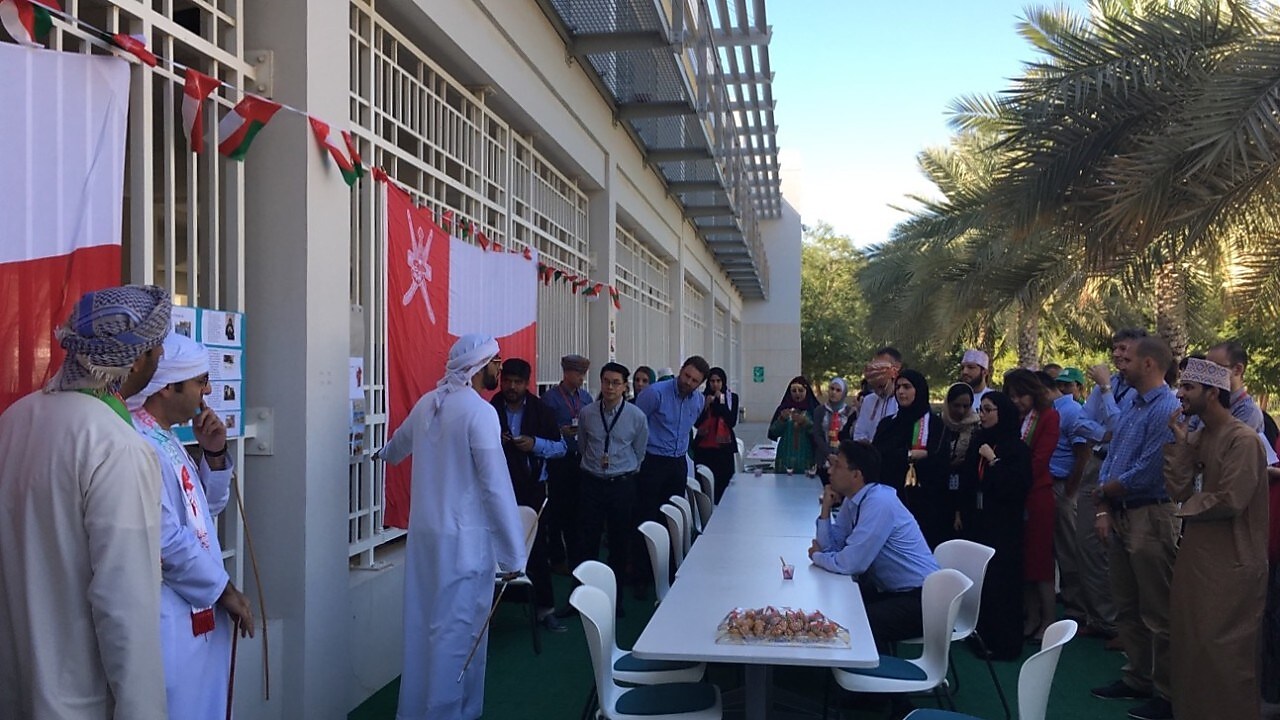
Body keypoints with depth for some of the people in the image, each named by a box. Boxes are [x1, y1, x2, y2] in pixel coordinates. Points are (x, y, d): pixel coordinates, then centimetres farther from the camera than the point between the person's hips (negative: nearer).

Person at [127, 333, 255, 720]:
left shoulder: (165, 438, 9)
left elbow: (208, 507, 17)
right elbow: (166, 542, -23)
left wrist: (214, 454, 0)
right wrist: (225, 590, -11)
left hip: (199, 614, 10)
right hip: (171, 619, -10)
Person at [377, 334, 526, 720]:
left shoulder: (427, 403, 8)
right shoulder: (479, 411, -16)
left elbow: (399, 441, 30)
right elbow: (496, 487, -18)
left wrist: (384, 455, 55)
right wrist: (513, 553, -13)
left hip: (424, 531, 8)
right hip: (462, 537, -8)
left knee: (424, 623, 17)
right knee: (456, 630, 1)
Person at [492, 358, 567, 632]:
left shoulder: (541, 411, 2)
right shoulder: (490, 410, 0)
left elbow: (561, 447, 4)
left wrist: (536, 444, -13)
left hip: (532, 489, 0)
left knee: (537, 548, 2)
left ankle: (545, 608, 12)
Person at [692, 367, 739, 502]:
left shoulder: (732, 397, 5)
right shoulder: (701, 397, 5)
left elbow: (732, 422, -5)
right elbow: (696, 423, 0)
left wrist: (721, 402, -10)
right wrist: (706, 405, -10)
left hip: (724, 447, 0)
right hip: (703, 447, 0)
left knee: (722, 483, -6)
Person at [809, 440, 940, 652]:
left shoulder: (879, 503, -24)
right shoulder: (852, 499, 3)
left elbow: (849, 564, -25)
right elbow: (831, 546, 6)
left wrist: (816, 556, -7)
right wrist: (826, 508, -6)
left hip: (919, 599, -9)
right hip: (889, 589, 9)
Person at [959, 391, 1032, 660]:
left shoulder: (1017, 448, -7)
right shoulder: (978, 441, 9)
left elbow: (1018, 485, -16)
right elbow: (966, 479, 14)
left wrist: (994, 461, -17)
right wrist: (962, 511, 11)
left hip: (1003, 525, -5)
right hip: (977, 520, 5)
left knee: (1001, 581, -4)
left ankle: (1005, 643, 5)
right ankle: (982, 635, 18)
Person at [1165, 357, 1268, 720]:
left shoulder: (1243, 439, -15)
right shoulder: (1197, 437, 9)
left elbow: (1230, 500, -23)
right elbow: (1177, 491, 1)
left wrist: (1189, 507, -6)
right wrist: (1181, 442, -4)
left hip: (1230, 563, -8)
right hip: (1195, 554, 8)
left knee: (1224, 652, 0)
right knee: (1189, 643, 16)